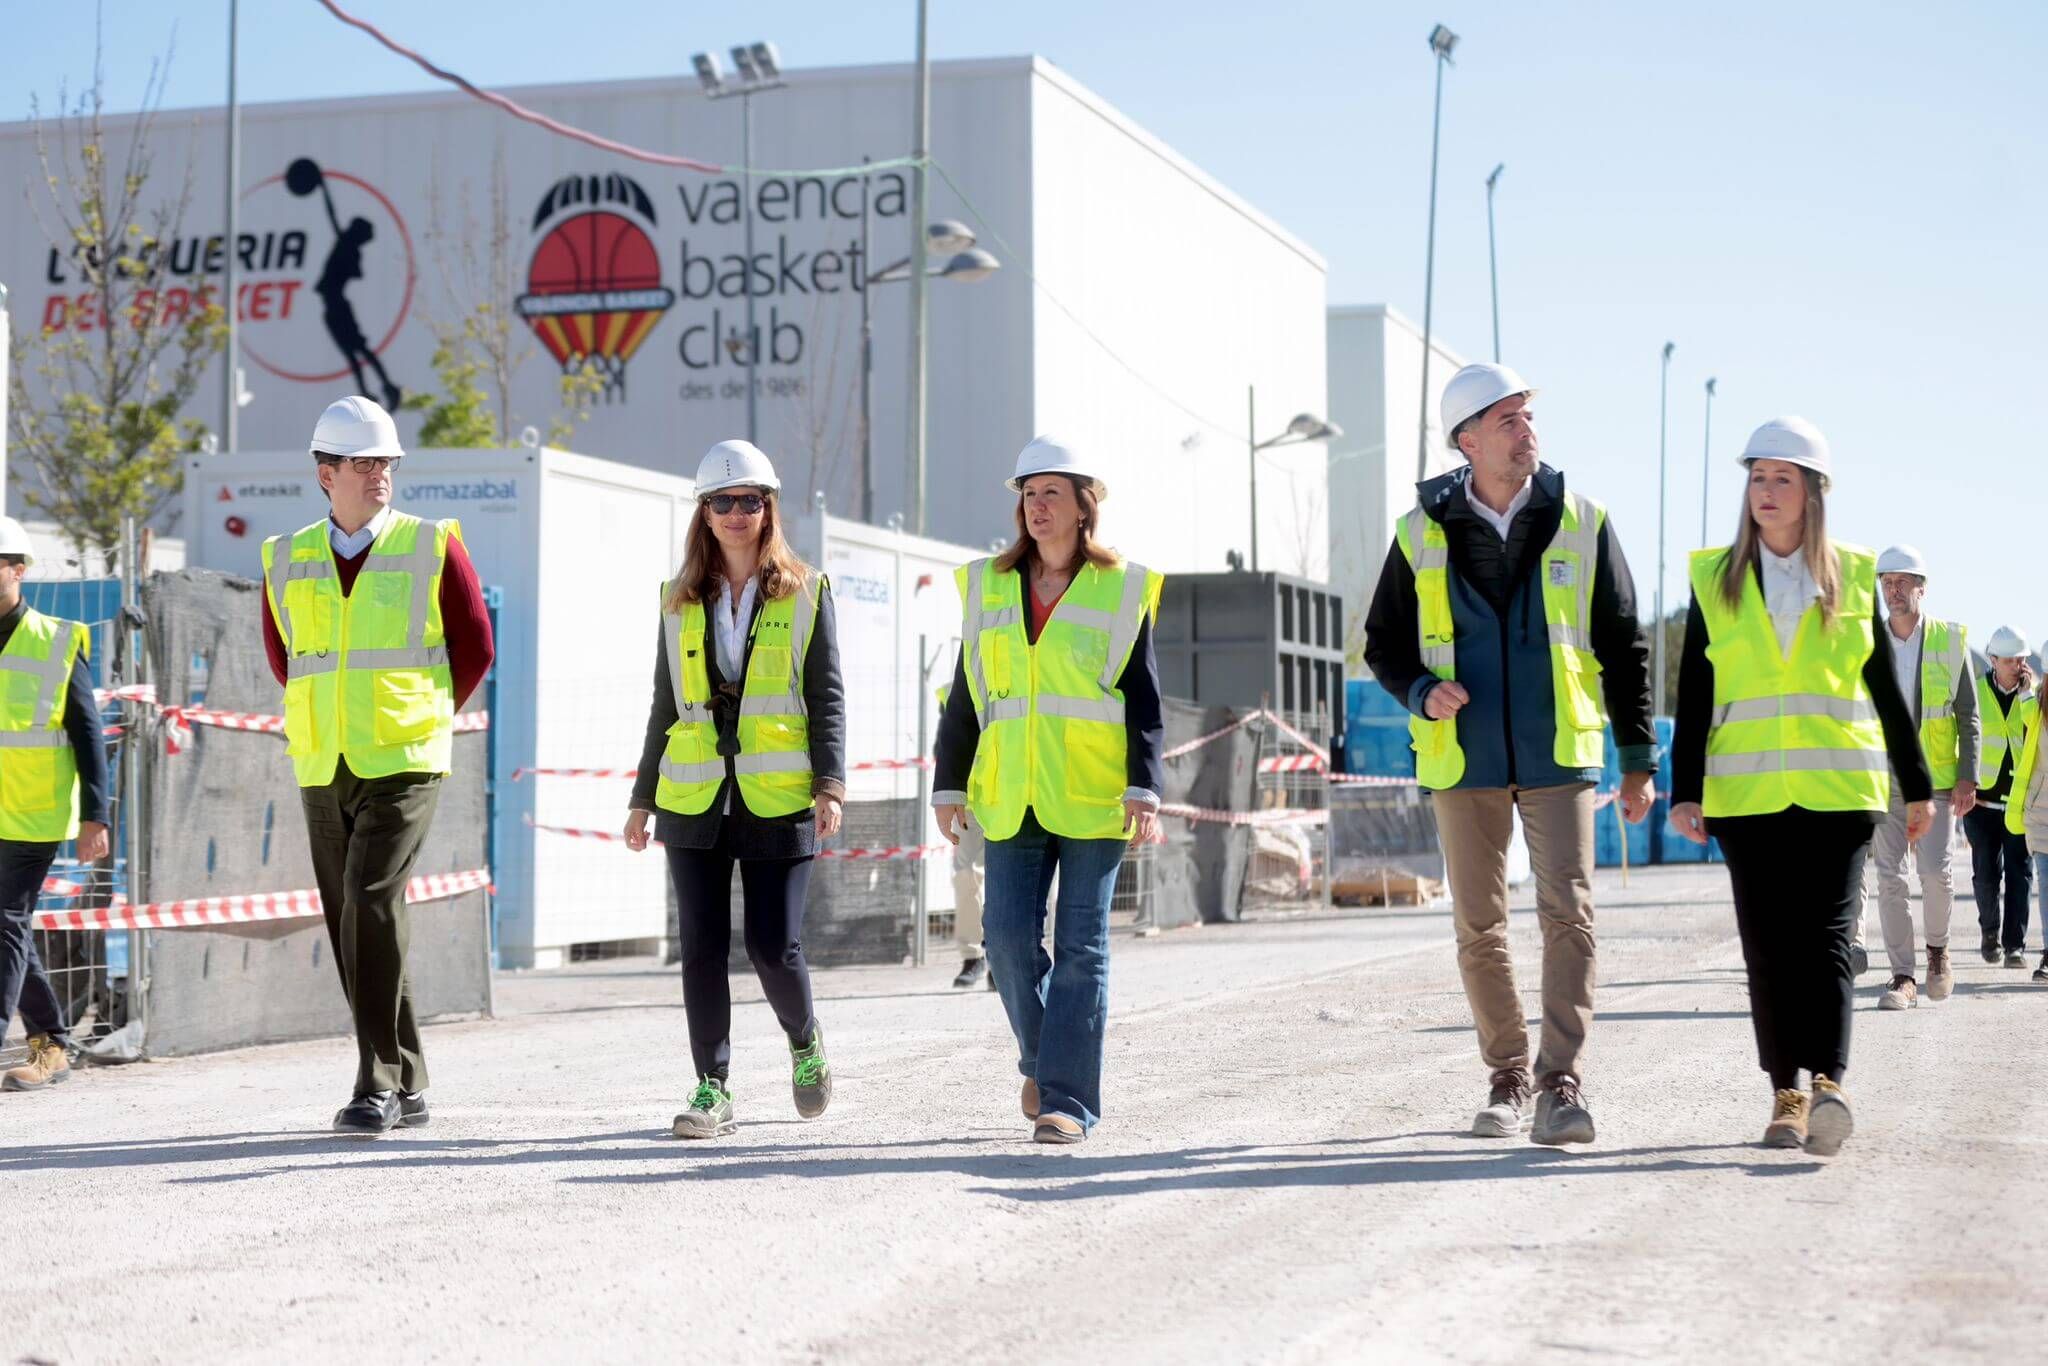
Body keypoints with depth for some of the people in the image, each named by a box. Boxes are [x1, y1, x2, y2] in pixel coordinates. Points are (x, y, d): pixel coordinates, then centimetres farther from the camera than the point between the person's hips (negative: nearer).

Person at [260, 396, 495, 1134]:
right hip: (324, 769, 5)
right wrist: (326, 721, 15)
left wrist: (427, 719, 4)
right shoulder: (287, 560, 8)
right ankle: (405, 1086, 17)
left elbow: (474, 648, 5)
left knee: (372, 902, -19)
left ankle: (379, 1081, -14)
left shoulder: (433, 548, -1)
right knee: (351, 922, 7)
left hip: (404, 764, -4)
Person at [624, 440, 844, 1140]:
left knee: (773, 945, -5)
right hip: (694, 800, 3)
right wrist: (642, 798, 14)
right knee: (702, 947, -1)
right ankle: (713, 1089, 8)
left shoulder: (806, 593, 4)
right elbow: (665, 706, 16)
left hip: (778, 799, -3)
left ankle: (804, 1040, 25)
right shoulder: (680, 601, 12)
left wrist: (831, 785, -10)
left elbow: (827, 696, 1)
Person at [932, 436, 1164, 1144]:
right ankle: (1042, 1057, 22)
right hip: (1012, 798, 3)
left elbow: (1145, 701, 0)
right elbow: (965, 697, 15)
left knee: (1080, 945, -2)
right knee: (1009, 935, -3)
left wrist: (1145, 788, -9)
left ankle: (1070, 1098, 1)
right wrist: (949, 786, 12)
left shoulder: (1121, 589, 3)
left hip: (1093, 797, -3)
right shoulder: (991, 587, 12)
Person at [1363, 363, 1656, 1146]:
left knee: (1568, 914, -12)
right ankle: (1506, 1081, 18)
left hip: (1559, 755, -1)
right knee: (1479, 927, 6)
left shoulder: (1580, 524, 3)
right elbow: (1383, 643, 12)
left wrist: (1638, 758, 4)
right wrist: (1421, 692, -9)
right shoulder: (1423, 535, 3)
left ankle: (1561, 1083, -12)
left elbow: (1623, 647, 7)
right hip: (1464, 759, 1)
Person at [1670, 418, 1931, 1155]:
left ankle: (1828, 1086, -21)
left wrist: (1917, 784, 11)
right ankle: (1786, 1094, 7)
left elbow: (1887, 691, 12)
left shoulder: (1853, 578, 9)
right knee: (1769, 947, 1)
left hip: (1838, 789, -1)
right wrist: (1685, 789, -2)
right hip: (1748, 792, 1)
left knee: (1827, 935, -12)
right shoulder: (1716, 581, 8)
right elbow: (1694, 695, 6)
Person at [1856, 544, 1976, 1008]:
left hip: (1936, 779, -1)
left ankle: (1937, 948, 20)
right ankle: (1903, 977, 2)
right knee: (1889, 878, -4)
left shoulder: (1949, 640, 1)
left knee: (1936, 872, -8)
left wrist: (1968, 777, -5)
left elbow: (1968, 714, 3)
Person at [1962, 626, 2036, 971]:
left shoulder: (2034, 692, 2)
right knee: (1986, 872, 2)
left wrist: (2026, 694, -19)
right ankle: (1990, 931, 24)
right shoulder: (1974, 692, -1)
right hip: (1983, 798, 0)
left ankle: (2014, 944, 1)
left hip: (2021, 798, 0)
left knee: (2019, 872, -2)